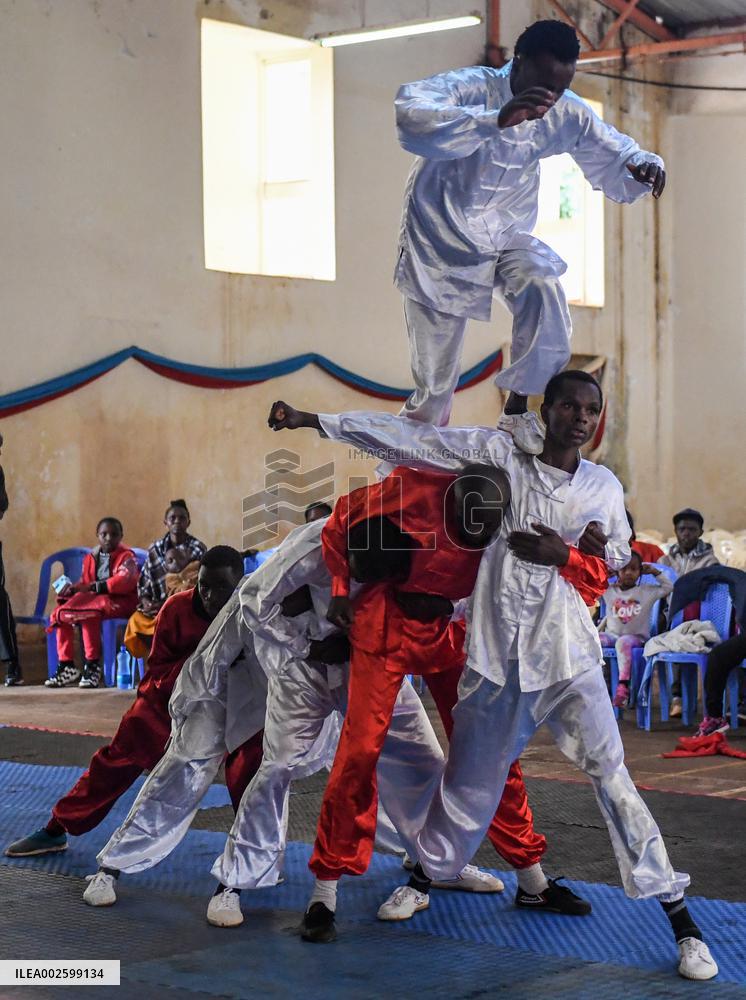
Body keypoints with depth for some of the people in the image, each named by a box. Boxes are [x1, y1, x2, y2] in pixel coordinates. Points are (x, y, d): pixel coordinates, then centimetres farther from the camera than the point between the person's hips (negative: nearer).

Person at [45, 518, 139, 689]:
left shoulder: (126, 557, -4)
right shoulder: (91, 558, 15)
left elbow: (124, 581, -22)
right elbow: (85, 584, 17)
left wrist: (92, 587, -26)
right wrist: (72, 589, -9)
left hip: (120, 601, -7)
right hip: (93, 599, 7)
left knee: (89, 613, -35)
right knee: (60, 612, -9)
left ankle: (92, 666, -26)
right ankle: (66, 665, -7)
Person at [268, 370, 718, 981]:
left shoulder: (605, 487, 1)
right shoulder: (497, 453, -3)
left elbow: (621, 554, 14)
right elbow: (410, 437, -4)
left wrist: (565, 556, -8)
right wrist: (314, 421, -4)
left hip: (568, 655, 0)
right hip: (498, 653, 0)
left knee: (610, 775, -8)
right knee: (471, 776, 12)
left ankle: (681, 920, -4)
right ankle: (426, 877, 39)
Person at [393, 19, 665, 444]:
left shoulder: (567, 115, -10)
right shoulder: (468, 88, -26)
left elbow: (617, 157, 2)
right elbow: (409, 117, -47)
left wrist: (644, 166, -24)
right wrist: (497, 120, -58)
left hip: (507, 238, 4)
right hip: (442, 240, -4)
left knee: (546, 293, -27)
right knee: (433, 386, 3)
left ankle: (517, 410, -8)